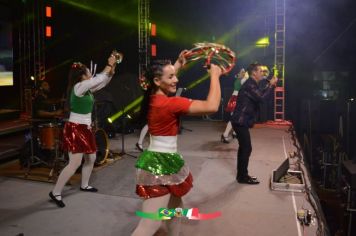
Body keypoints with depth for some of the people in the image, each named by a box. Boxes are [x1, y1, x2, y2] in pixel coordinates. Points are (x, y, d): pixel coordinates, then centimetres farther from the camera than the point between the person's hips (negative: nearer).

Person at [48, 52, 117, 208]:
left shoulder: (87, 88, 10)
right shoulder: (79, 87, -16)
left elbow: (103, 82, 17)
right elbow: (99, 79, -21)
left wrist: (112, 68, 5)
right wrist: (109, 65, -11)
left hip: (85, 129, 10)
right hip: (75, 129, -10)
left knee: (91, 158, 18)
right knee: (75, 163, -11)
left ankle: (84, 185, 35)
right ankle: (55, 192, -1)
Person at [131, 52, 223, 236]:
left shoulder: (153, 97, 3)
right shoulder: (170, 103, -23)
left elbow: (165, 75, 29)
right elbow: (212, 106, -26)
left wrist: (178, 63, 29)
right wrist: (214, 76, -15)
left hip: (160, 160, 10)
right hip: (162, 164, -10)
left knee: (175, 204, 28)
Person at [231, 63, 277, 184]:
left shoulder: (252, 84, 17)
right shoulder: (249, 85, -17)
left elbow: (260, 95, 21)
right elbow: (261, 98, -25)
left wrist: (270, 85, 11)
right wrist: (271, 85, -14)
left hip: (242, 121, 11)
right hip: (241, 122, -11)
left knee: (244, 148, 14)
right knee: (246, 148, -5)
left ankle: (242, 175, 23)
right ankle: (243, 177, 4)